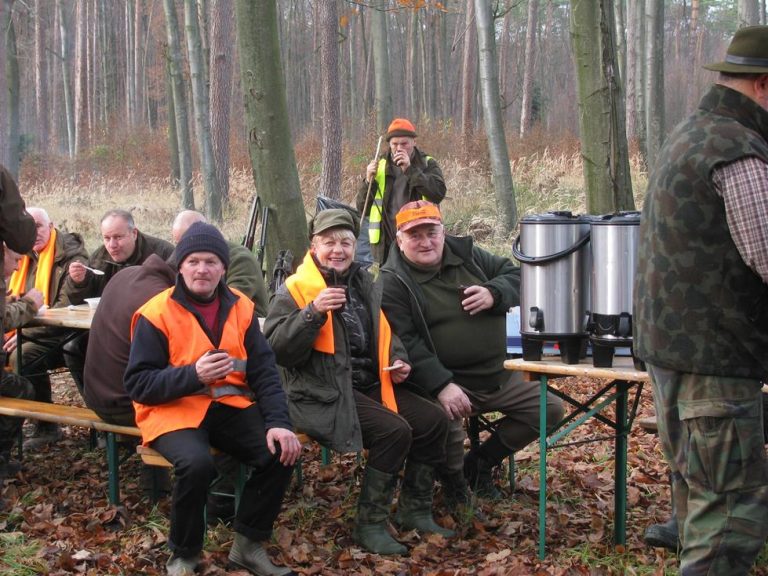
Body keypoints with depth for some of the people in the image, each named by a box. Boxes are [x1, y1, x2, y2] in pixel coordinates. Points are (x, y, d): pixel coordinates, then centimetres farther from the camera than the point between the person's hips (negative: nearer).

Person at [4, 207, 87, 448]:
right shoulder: (25, 257, 12)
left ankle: (47, 428, -15)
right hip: (27, 331, 8)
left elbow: (67, 308, -21)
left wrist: (27, 332, -24)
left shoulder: (71, 258, -13)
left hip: (60, 336, -8)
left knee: (23, 357, -31)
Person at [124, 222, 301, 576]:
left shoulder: (241, 307, 6)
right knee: (197, 463, -34)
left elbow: (264, 371, 3)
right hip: (174, 409, -4)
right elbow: (138, 384, -10)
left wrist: (278, 422, -13)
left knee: (281, 451, -19)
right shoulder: (156, 313, -7)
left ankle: (248, 544, 2)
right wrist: (193, 375, -25)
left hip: (229, 405, 5)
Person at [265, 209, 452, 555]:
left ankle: (414, 512, 10)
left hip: (371, 385, 8)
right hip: (324, 394, -7)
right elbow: (276, 349, -17)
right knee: (394, 431, -26)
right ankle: (370, 525, -11)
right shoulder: (295, 290, -5)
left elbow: (384, 334, 29)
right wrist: (313, 312, -28)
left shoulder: (364, 285, 16)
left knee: (434, 420, -6)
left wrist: (397, 361, 9)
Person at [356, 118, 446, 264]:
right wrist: (369, 181, -8)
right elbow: (362, 209, 9)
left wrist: (410, 170, -18)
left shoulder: (427, 164, 5)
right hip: (386, 246, 2)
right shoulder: (380, 166, 10)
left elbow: (439, 193, -14)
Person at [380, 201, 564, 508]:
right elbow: (405, 343, -19)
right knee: (446, 420, -36)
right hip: (446, 381, -6)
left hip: (498, 375, 7)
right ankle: (453, 478, -1)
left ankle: (480, 463, 22)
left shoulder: (465, 253, 7)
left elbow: (516, 275, 11)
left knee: (550, 409, 8)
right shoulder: (392, 283, -9)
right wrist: (441, 385, -31)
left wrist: (494, 294, -13)